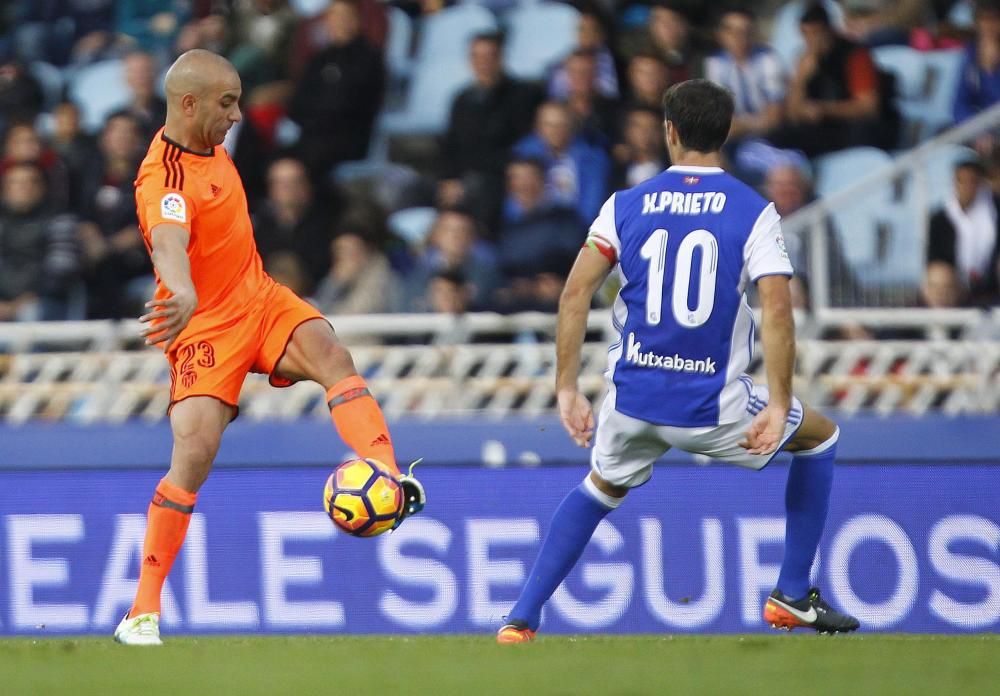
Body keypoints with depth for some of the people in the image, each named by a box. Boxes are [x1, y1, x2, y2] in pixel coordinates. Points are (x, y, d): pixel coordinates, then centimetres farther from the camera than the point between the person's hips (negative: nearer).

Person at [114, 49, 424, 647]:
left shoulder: (210, 145, 6)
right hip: (206, 325, -7)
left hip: (259, 298, 7)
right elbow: (168, 242, -45)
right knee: (196, 449, -17)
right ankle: (144, 612, -6)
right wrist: (183, 296, -65)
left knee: (330, 353, -23)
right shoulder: (164, 179, -23)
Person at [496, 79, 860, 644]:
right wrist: (778, 406, -12)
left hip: (632, 399, 3)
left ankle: (522, 619, 21)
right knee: (820, 437, 24)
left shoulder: (625, 205, 5)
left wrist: (568, 390, 4)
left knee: (601, 488, 32)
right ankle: (793, 597, 20)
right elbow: (777, 309, -14)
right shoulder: (754, 211, -3)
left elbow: (575, 295, -1)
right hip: (713, 406, -3)